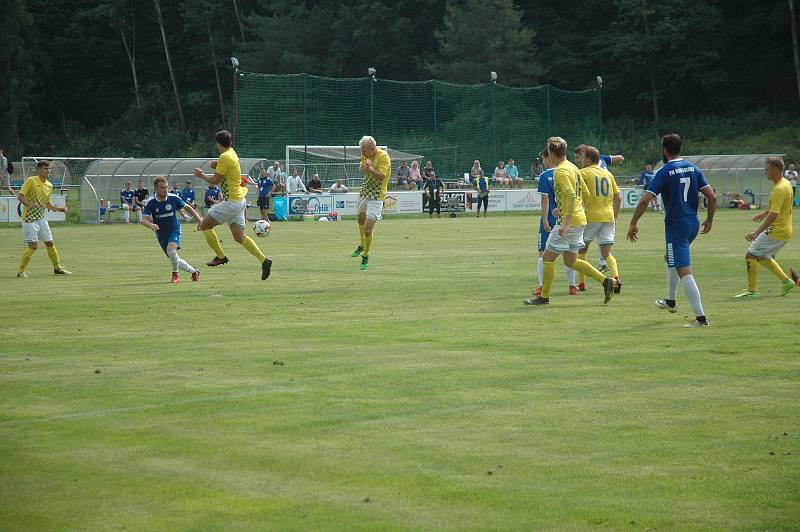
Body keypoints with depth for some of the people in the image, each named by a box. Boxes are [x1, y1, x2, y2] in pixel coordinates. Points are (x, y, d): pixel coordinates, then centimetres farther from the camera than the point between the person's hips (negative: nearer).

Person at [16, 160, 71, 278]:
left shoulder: (49, 185, 10)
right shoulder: (31, 181, -10)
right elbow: (20, 196, -13)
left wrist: (59, 209, 5)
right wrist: (29, 204, -31)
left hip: (41, 218, 7)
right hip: (29, 218, -7)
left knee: (50, 243, 10)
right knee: (33, 246, -11)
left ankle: (57, 268, 25)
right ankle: (21, 271, 0)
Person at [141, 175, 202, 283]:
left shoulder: (173, 198, -14)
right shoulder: (151, 202, -16)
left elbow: (187, 207, 2)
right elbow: (144, 219, -25)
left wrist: (199, 219, -6)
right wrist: (151, 225, -47)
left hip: (174, 230, -2)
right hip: (161, 233, 2)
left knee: (171, 250, -30)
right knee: (175, 260, 5)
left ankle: (175, 274, -6)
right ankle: (194, 272, 28)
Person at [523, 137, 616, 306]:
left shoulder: (561, 171, -16)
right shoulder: (572, 167, 13)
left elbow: (571, 195, -26)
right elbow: (584, 192, 20)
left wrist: (566, 223, -30)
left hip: (569, 221, -9)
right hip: (580, 220, 9)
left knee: (548, 257, 1)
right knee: (570, 261, 15)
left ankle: (544, 296, 6)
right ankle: (605, 281, 8)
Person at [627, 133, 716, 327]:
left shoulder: (664, 172, -12)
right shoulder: (693, 168, 5)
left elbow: (645, 200, -18)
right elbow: (712, 196, 2)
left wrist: (633, 224, -8)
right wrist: (709, 220, 16)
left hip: (676, 226, -7)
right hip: (693, 224, 7)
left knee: (684, 272, -7)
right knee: (670, 258, 30)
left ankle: (701, 317, -13)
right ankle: (670, 301, 41)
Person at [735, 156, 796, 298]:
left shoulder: (779, 189, -22)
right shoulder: (786, 183, 8)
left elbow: (774, 215, -26)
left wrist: (757, 232, -24)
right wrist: (765, 212, 29)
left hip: (777, 232, -10)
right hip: (785, 231, 10)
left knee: (751, 255, -6)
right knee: (762, 257, 24)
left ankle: (752, 291, -4)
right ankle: (786, 281, 23)